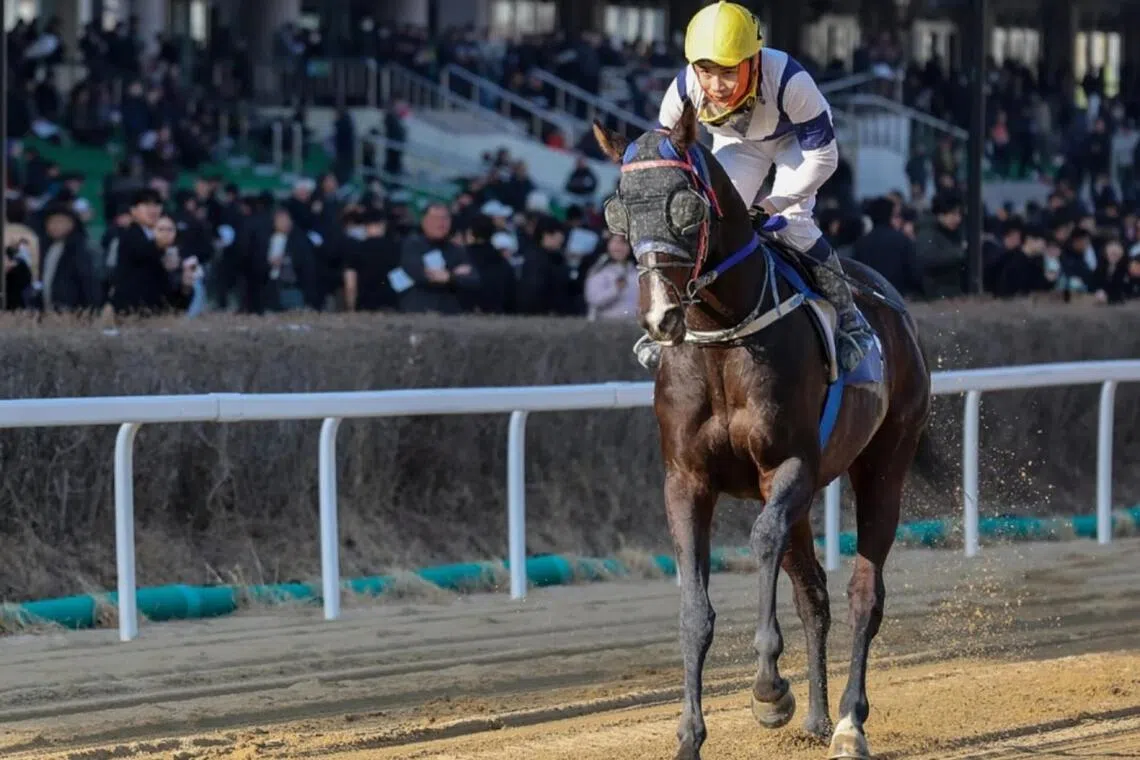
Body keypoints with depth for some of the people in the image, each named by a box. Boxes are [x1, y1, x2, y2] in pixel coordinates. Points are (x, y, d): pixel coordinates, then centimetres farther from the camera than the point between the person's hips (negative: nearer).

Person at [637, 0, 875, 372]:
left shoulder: (789, 81, -44)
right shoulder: (684, 89, -33)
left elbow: (822, 156, -34)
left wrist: (771, 205, -35)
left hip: (796, 136, -3)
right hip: (737, 142, 4)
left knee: (790, 224, -22)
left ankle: (849, 319, -7)